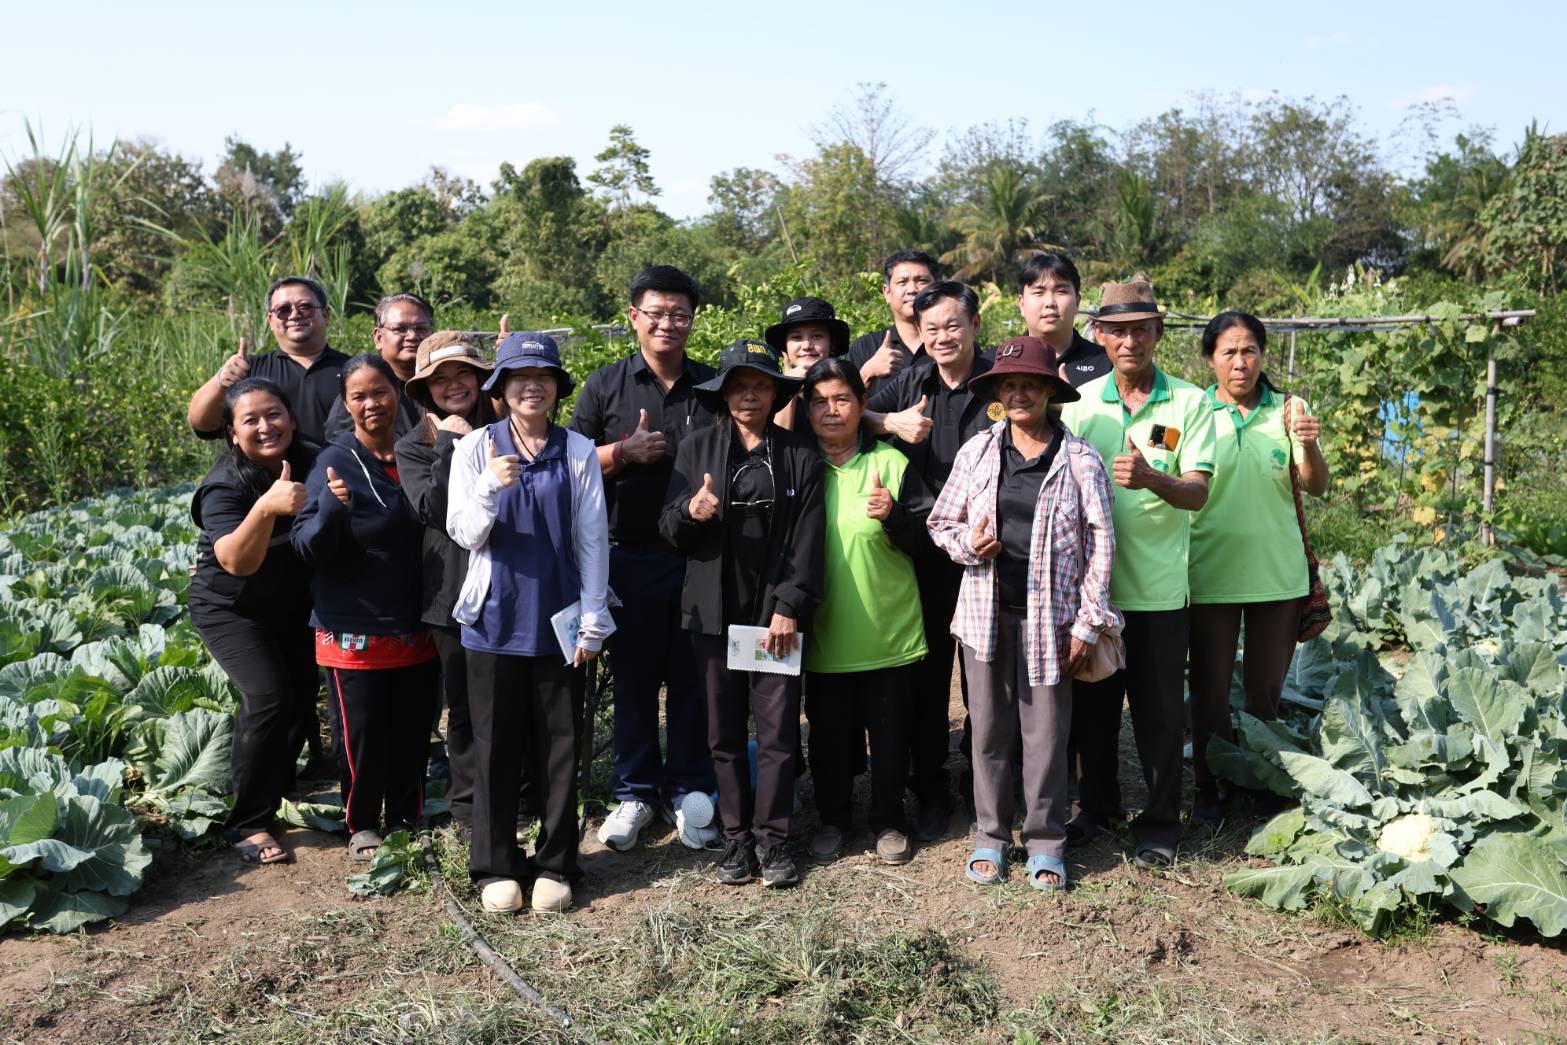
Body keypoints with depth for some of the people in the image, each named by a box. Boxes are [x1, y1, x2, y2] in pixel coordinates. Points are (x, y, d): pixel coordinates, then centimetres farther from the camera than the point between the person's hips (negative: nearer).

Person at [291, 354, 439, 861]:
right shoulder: (335, 462, -8)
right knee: (363, 736, 3)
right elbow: (307, 546, -12)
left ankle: (406, 821, 30)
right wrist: (331, 506, -30)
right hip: (354, 630, -4)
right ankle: (362, 825, 24)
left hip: (416, 627, 4)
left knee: (413, 733, 12)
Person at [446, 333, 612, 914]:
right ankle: (495, 867, 18)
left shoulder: (578, 452, 2)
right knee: (495, 747, 6)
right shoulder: (476, 447, 2)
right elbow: (465, 534, -2)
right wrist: (491, 487, -21)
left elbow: (592, 540, 2)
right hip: (495, 618, 0)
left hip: (559, 620, 0)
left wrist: (593, 622, -2)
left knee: (559, 746, 5)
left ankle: (555, 866, 17)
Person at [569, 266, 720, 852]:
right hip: (630, 557, 0)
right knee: (633, 676, 8)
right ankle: (635, 791, 22)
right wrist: (623, 453, -11)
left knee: (693, 676, 7)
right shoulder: (604, 387, 5)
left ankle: (688, 788, 22)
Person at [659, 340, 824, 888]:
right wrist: (691, 512, -17)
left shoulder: (800, 454, 5)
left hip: (777, 612, -1)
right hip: (713, 611, 1)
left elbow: (808, 538, -1)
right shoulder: (697, 449, 9)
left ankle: (772, 837, 13)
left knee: (778, 729, 0)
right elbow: (670, 530, 6)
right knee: (724, 731, 7)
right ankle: (736, 837, 18)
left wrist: (790, 607, -9)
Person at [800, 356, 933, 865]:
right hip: (825, 633, 1)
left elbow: (928, 541, -3)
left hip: (890, 632, -1)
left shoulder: (891, 462, -2)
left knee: (890, 733, 10)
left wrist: (893, 515, -21)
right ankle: (832, 818, 31)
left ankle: (888, 821, 29)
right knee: (829, 733, 12)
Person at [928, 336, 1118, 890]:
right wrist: (967, 543, -11)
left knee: (1046, 732, 5)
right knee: (989, 729, 10)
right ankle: (990, 836, 24)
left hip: (1048, 615, -2)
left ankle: (1046, 842, 20)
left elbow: (1100, 541, -2)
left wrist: (1087, 623, -5)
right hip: (985, 611, 2)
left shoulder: (1080, 458, -3)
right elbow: (942, 521, 12)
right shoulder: (977, 451, 4)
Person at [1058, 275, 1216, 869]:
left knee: (1159, 710, 6)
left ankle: (1161, 821, 23)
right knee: (1092, 703, 14)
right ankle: (1097, 804, 33)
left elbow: (1197, 491, -11)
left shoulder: (1189, 403, -3)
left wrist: (1151, 479, -32)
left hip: (1158, 584, -2)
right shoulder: (1080, 402, 4)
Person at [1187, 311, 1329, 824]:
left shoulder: (1289, 411, 2)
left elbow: (1317, 487, -6)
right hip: (1211, 572, -1)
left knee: (1266, 690, 11)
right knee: (1209, 688, 5)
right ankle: (1208, 786, 18)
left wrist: (1307, 446, -25)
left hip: (1277, 571, 1)